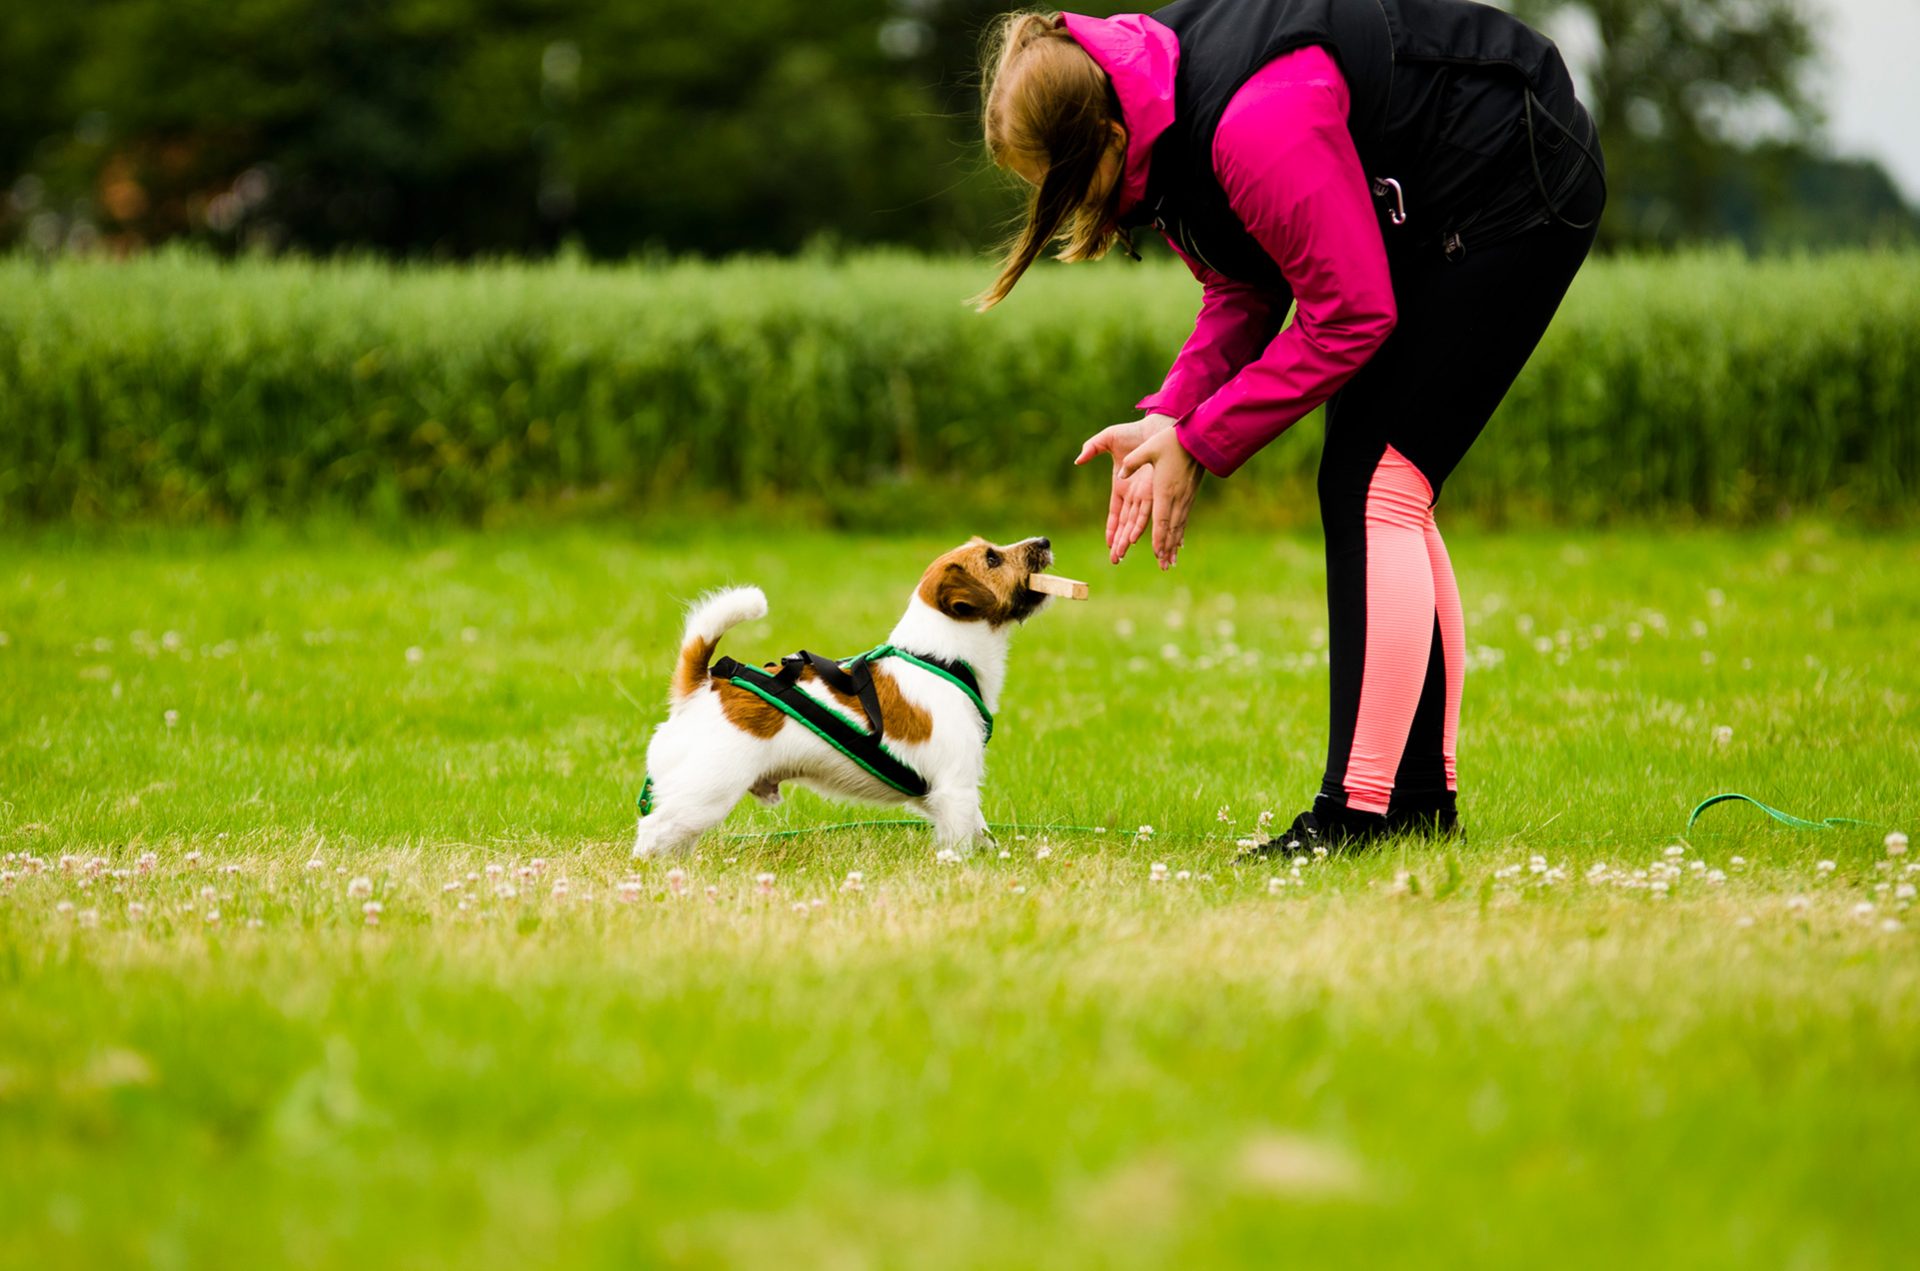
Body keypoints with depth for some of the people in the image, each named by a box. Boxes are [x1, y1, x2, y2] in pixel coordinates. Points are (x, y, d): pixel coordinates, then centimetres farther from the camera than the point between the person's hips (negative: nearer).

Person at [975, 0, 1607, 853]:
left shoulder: (1255, 126, -35)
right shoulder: (1152, 103, -5)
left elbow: (1350, 314, -26)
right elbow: (1243, 288, 5)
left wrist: (1199, 445, -20)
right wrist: (1169, 416, -10)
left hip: (1516, 192, -10)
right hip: (1429, 215, 10)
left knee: (1373, 489, -15)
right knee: (1383, 496, 9)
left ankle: (1361, 811, -16)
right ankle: (1423, 795, 15)